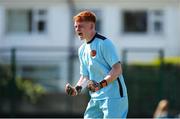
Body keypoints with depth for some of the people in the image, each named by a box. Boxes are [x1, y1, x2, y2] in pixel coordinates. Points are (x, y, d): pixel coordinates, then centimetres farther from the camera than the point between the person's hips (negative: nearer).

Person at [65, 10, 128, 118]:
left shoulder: (104, 43, -10)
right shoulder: (82, 50, 16)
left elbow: (117, 69, -16)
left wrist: (101, 84, -27)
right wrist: (77, 89, 1)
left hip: (114, 97, -9)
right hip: (95, 99, 9)